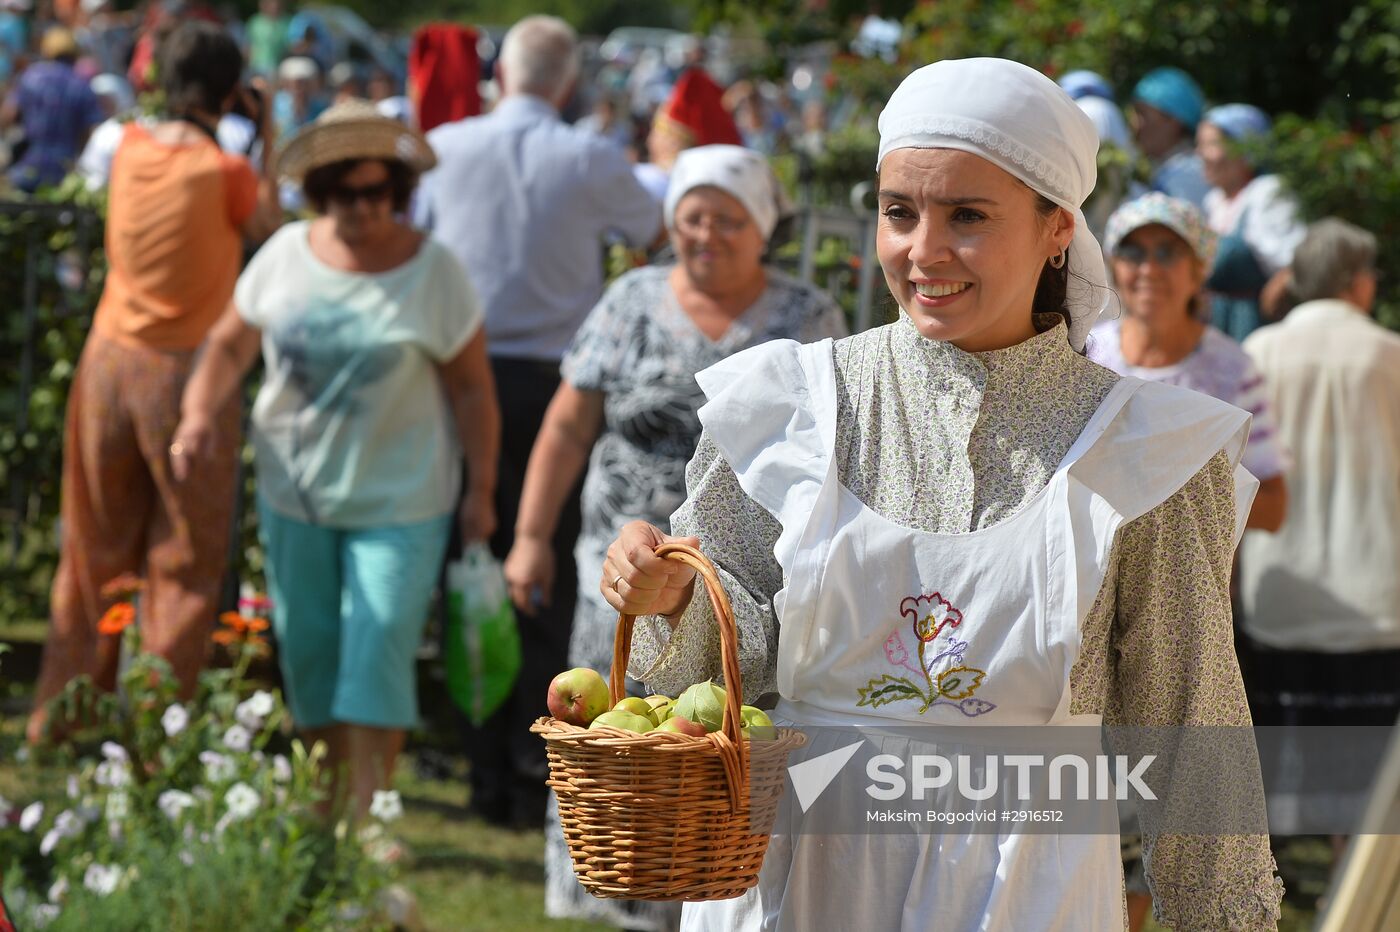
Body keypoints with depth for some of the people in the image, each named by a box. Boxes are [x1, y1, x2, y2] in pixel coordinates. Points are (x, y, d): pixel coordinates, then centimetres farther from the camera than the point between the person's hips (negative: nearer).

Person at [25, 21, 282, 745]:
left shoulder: (130, 148, 0)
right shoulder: (225, 173, -13)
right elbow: (273, 235, 5)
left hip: (109, 361, 5)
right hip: (189, 376, -5)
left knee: (95, 551, 15)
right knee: (184, 564, 7)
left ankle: (57, 720, 20)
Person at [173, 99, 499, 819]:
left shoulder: (433, 273, -9)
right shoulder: (286, 255, -2)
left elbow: (471, 388, -4)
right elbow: (231, 344, 8)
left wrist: (481, 493, -5)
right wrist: (199, 416, -10)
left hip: (397, 502, -4)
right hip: (293, 492, 4)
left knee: (377, 655, -10)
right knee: (308, 654, 11)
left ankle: (365, 819, -7)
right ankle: (330, 806, 27)